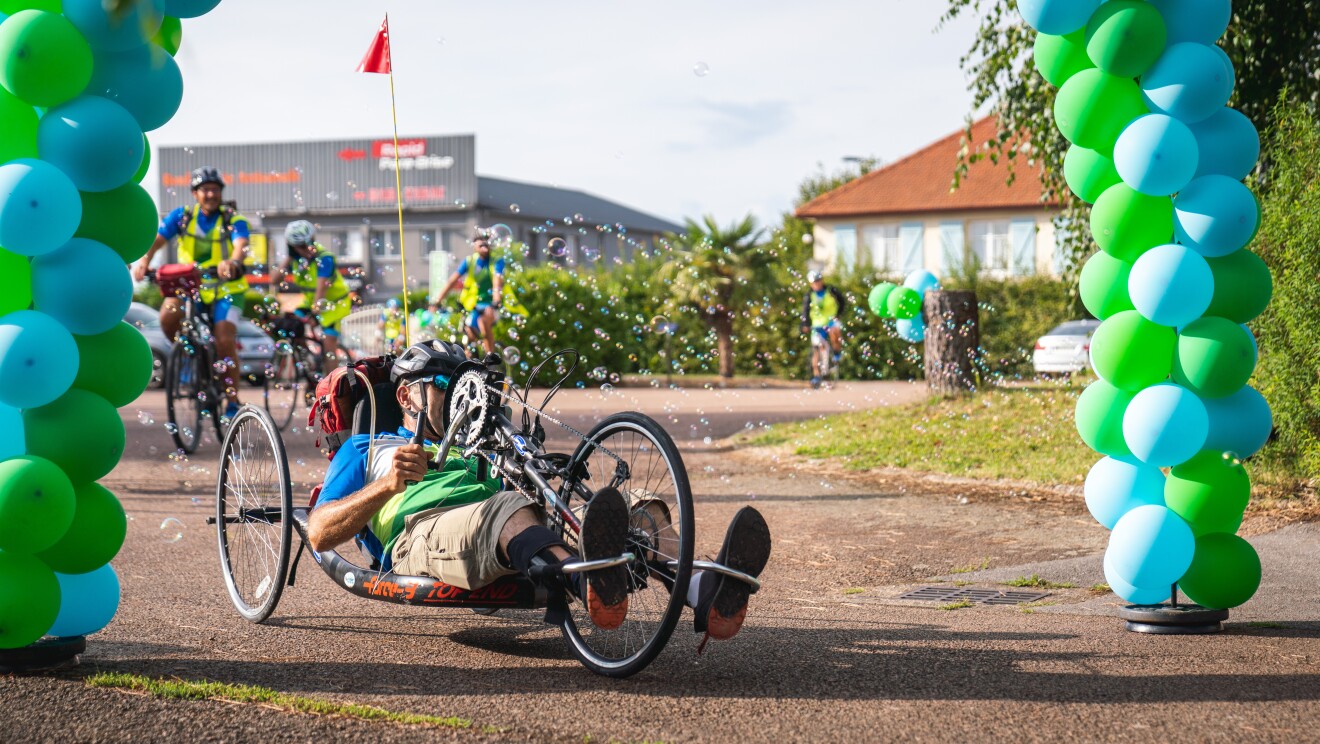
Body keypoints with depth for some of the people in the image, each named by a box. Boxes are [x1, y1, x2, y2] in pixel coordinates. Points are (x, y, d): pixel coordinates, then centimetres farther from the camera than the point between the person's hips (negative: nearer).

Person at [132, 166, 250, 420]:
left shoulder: (234, 220, -8)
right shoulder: (181, 216, -1)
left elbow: (241, 246, -28)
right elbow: (157, 239, -14)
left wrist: (232, 262, -52)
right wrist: (144, 259, -35)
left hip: (225, 288, -2)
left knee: (224, 342, -17)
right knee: (168, 315, -28)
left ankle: (233, 401, -3)